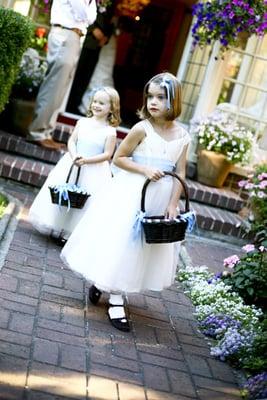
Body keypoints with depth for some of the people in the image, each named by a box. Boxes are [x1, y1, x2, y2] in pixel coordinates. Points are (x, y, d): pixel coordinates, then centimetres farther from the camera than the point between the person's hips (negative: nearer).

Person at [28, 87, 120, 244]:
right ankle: (56, 227, 21)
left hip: (95, 170, -3)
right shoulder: (82, 122, 3)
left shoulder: (110, 131, -7)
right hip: (72, 164, 3)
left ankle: (70, 232, 9)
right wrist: (74, 156, -17)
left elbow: (107, 154, -10)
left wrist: (86, 160, -20)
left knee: (86, 200, -2)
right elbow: (72, 141, 2)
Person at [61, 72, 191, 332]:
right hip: (132, 194, -4)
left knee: (147, 247, 12)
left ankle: (102, 283, 31)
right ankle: (116, 301, 14)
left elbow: (180, 174, 2)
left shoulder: (182, 136, -1)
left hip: (159, 200, 5)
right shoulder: (142, 129, -10)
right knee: (122, 241, -1)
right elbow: (118, 158, -6)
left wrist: (173, 205, -6)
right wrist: (144, 169, -18)